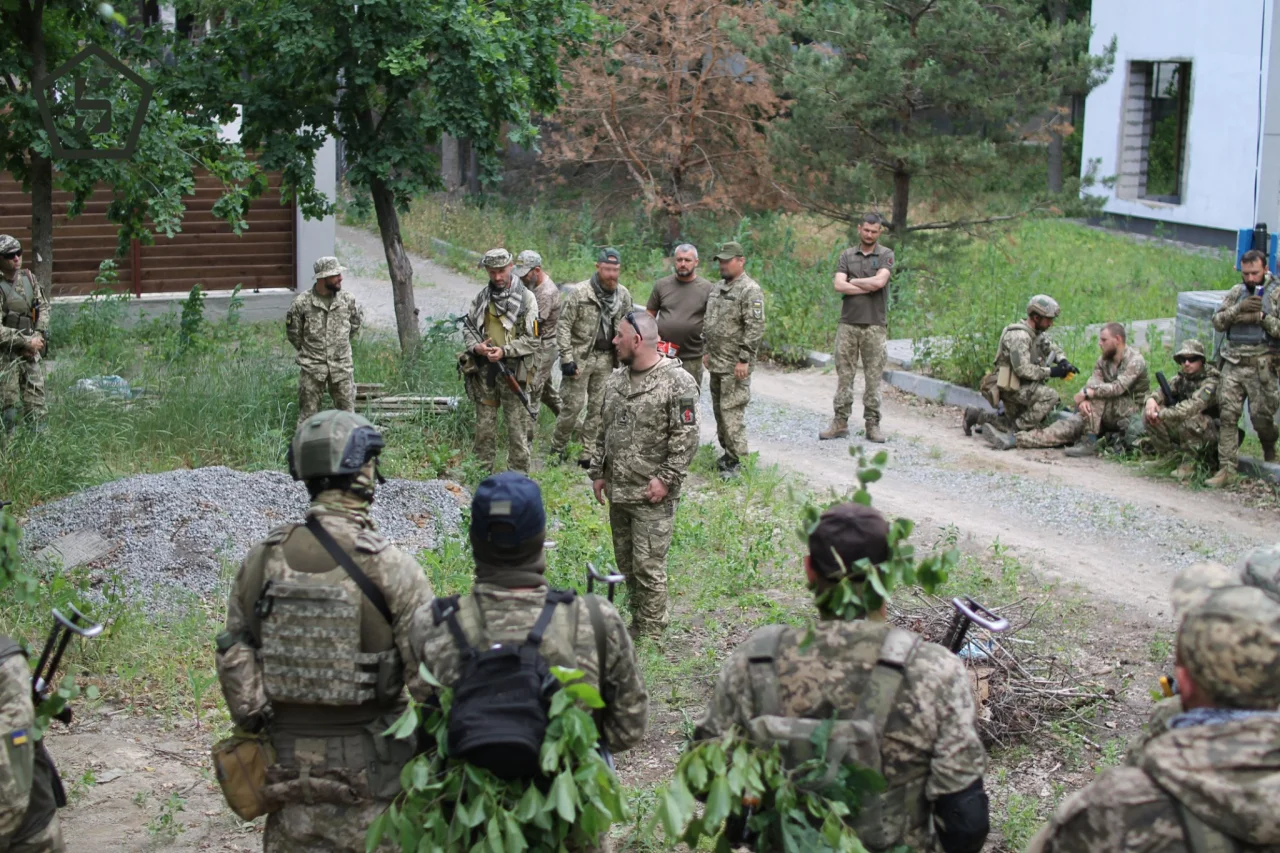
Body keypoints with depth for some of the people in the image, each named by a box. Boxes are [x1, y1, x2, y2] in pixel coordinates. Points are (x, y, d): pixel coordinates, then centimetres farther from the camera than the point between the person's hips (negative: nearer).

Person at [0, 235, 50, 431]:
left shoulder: (28, 277, 2)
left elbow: (43, 306, 11)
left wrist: (39, 336, -3)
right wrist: (28, 342, -16)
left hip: (31, 352, 6)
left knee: (36, 405, 7)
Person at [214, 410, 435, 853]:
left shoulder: (262, 559, -4)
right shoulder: (389, 566, -16)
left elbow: (233, 658, 2)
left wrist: (253, 725, 14)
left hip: (287, 765, 4)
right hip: (369, 768, -4)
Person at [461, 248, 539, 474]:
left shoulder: (526, 298, -3)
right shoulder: (481, 298, 10)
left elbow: (532, 339, -7)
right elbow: (468, 328, 16)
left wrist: (505, 350, -18)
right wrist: (475, 347, -5)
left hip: (513, 370, -4)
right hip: (484, 370, 4)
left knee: (517, 429, -1)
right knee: (484, 427, 10)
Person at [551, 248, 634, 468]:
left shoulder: (624, 295, 5)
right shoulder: (578, 292, -10)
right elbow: (564, 327, -9)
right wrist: (567, 358, -13)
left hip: (606, 359, 4)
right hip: (581, 357, -4)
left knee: (599, 408, 7)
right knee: (572, 405, -1)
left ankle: (588, 454, 16)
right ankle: (557, 449, 17)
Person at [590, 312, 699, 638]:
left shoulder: (677, 383, -13)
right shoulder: (616, 380, 11)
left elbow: (686, 438, -15)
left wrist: (666, 478, -18)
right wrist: (598, 472, 15)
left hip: (652, 496, -8)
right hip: (618, 491, 8)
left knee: (648, 566, -5)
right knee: (625, 562, 16)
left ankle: (649, 633, 5)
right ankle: (637, 620, 30)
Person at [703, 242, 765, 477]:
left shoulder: (750, 290, -14)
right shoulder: (718, 287, 15)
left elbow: (755, 329, -19)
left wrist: (744, 360, -21)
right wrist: (707, 351, 19)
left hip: (735, 365, -9)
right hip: (716, 362, 9)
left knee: (732, 410, -9)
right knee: (719, 408, 14)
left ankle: (736, 460, -4)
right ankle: (728, 451, 25)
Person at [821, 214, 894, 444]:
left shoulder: (886, 255, 3)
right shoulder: (847, 255, 9)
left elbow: (879, 281, -14)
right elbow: (839, 285, -5)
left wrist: (853, 281, -3)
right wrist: (868, 287, -10)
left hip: (874, 325, -2)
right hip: (848, 323, 2)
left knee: (873, 376, 1)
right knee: (844, 375, 4)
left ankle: (872, 424, 7)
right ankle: (840, 422, 8)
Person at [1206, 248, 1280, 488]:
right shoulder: (1235, 293, 12)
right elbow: (1217, 322, 3)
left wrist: (1260, 316, -16)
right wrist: (1239, 309, -11)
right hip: (1232, 363, 3)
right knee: (1227, 415, -3)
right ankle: (1227, 469, -1)